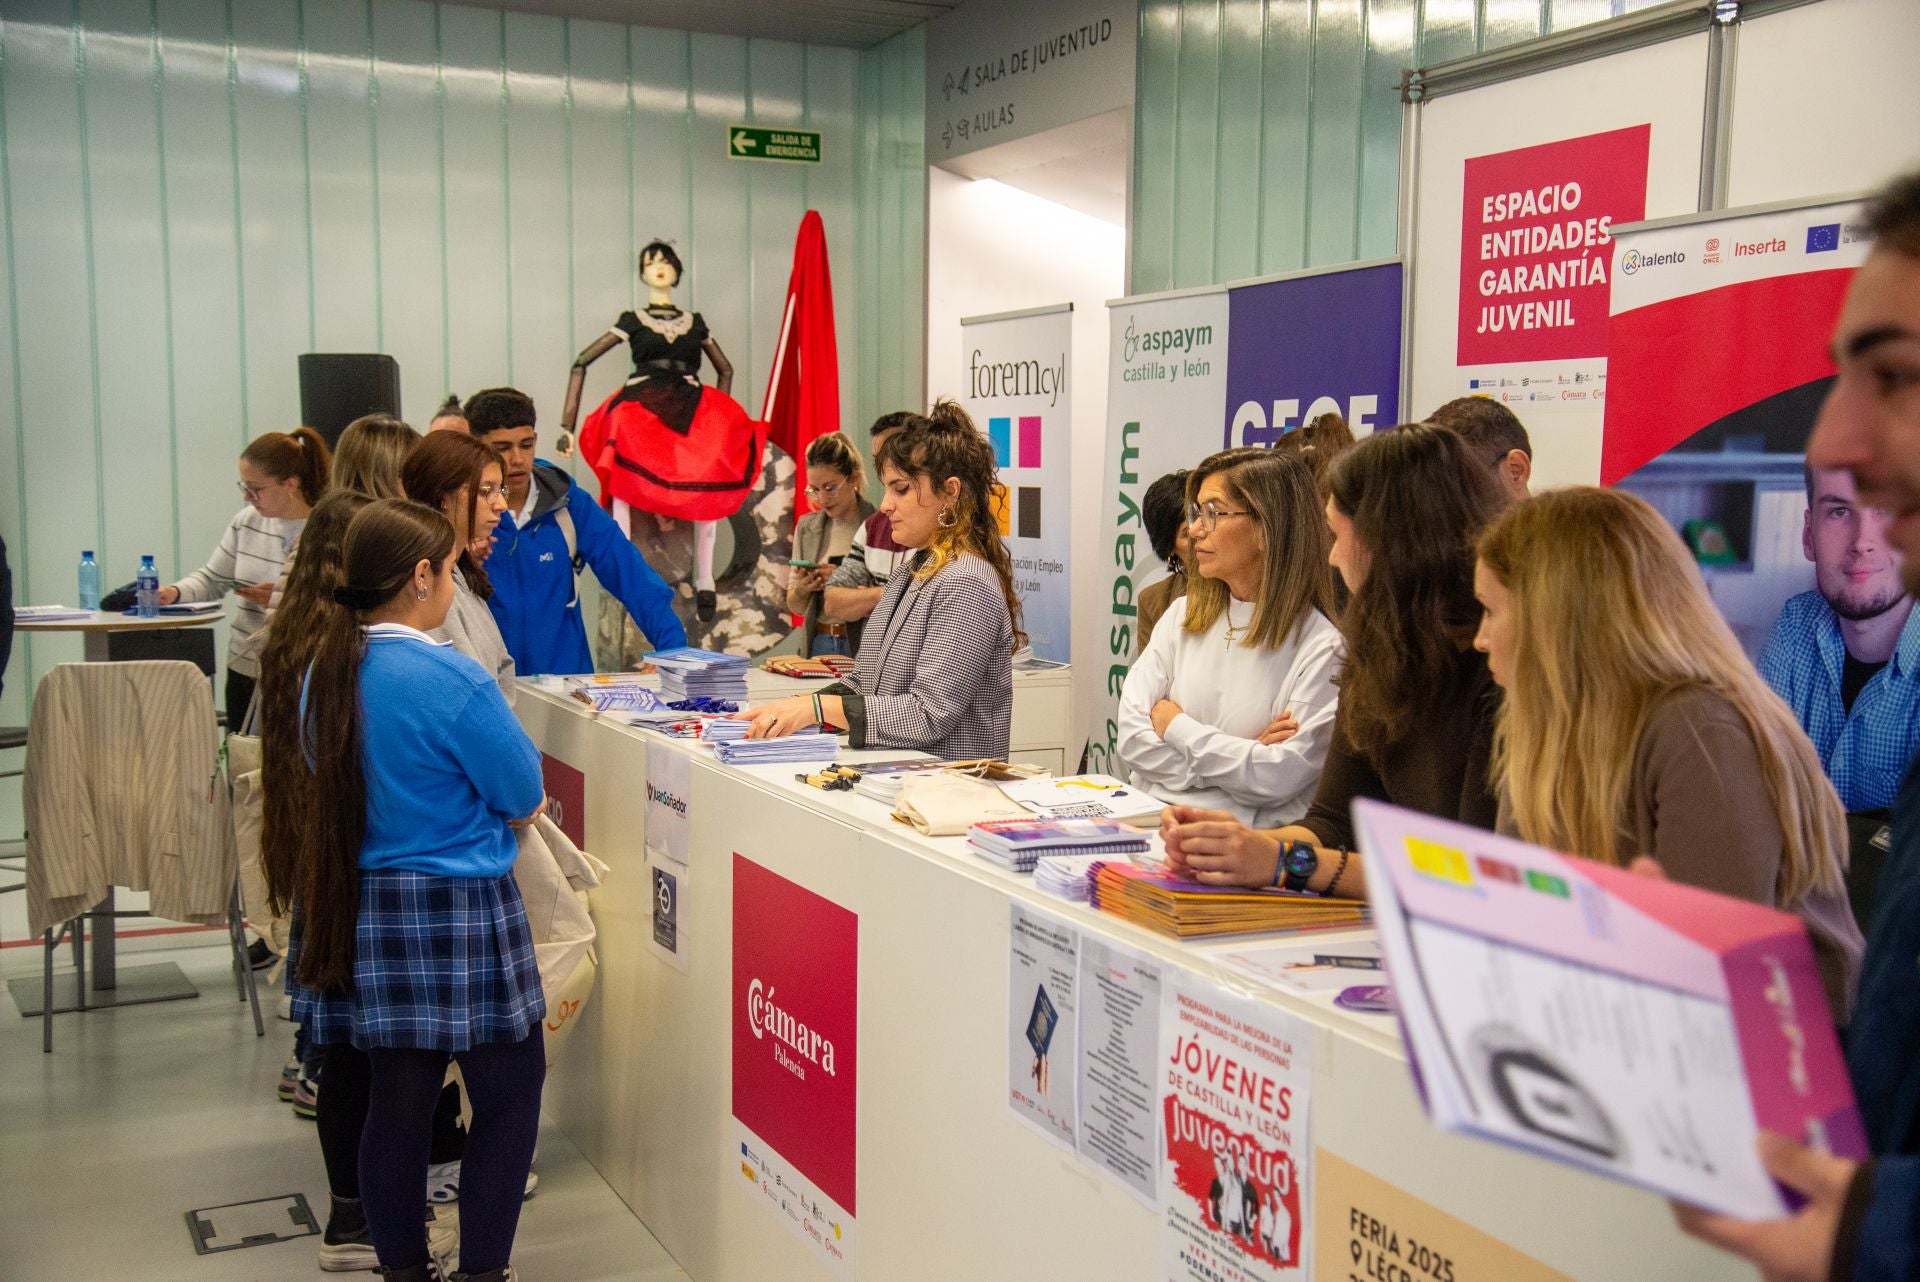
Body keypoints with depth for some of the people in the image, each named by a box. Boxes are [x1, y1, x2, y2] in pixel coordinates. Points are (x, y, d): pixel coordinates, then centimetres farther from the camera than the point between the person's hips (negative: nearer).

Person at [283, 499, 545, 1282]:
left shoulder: (325, 671, 2)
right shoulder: (453, 681, -19)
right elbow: (524, 799, -11)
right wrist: (494, 809, 10)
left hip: (360, 911, 7)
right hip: (454, 913, -7)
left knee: (396, 1098, 15)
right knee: (510, 1094, 8)